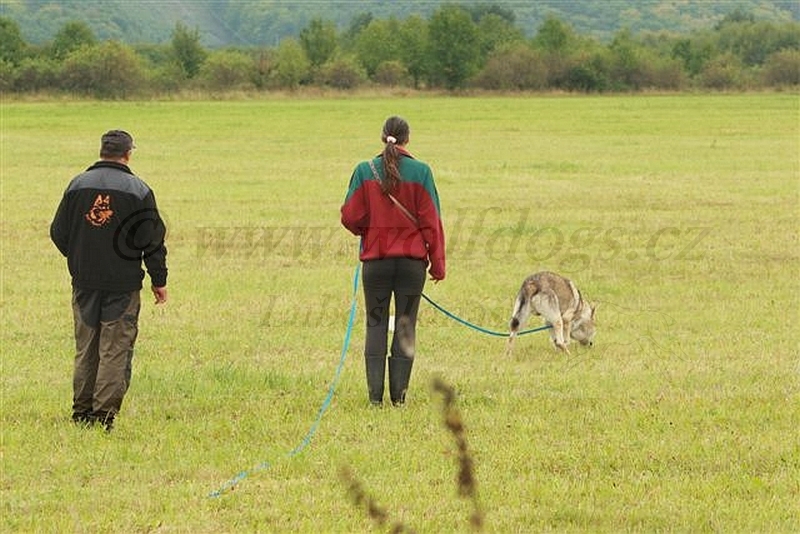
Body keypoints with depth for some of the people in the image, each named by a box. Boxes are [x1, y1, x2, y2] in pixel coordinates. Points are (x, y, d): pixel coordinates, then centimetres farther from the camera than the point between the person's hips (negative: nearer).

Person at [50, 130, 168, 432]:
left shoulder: (78, 185, 1)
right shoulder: (138, 191, -7)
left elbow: (59, 233, 6)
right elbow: (152, 240, -6)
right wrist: (159, 280, 5)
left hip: (84, 282, 3)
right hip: (123, 283, -3)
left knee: (85, 350, 13)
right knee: (116, 351, 0)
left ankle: (81, 412, 15)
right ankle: (104, 413, -6)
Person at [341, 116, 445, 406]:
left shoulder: (364, 170, -3)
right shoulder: (421, 172, -5)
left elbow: (350, 217, -4)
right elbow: (431, 220, -4)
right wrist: (437, 262, 2)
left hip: (375, 260, 0)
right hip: (412, 260, 0)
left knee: (376, 325, 8)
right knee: (406, 325, 7)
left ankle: (375, 393, 1)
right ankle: (399, 393, 3)